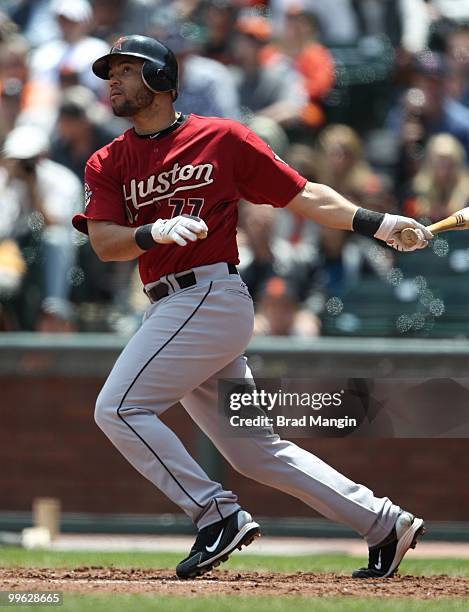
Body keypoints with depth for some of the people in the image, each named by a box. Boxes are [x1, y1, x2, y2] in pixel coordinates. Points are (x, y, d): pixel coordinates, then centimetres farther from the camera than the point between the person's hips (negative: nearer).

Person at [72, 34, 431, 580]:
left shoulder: (222, 139, 1)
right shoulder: (107, 165, 13)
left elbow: (302, 196, 3)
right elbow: (104, 243, -1)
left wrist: (374, 223, -7)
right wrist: (154, 232, -21)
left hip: (210, 296, -6)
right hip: (171, 310, 6)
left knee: (119, 408, -17)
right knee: (254, 449, 8)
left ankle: (218, 516, -12)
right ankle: (385, 525, 14)